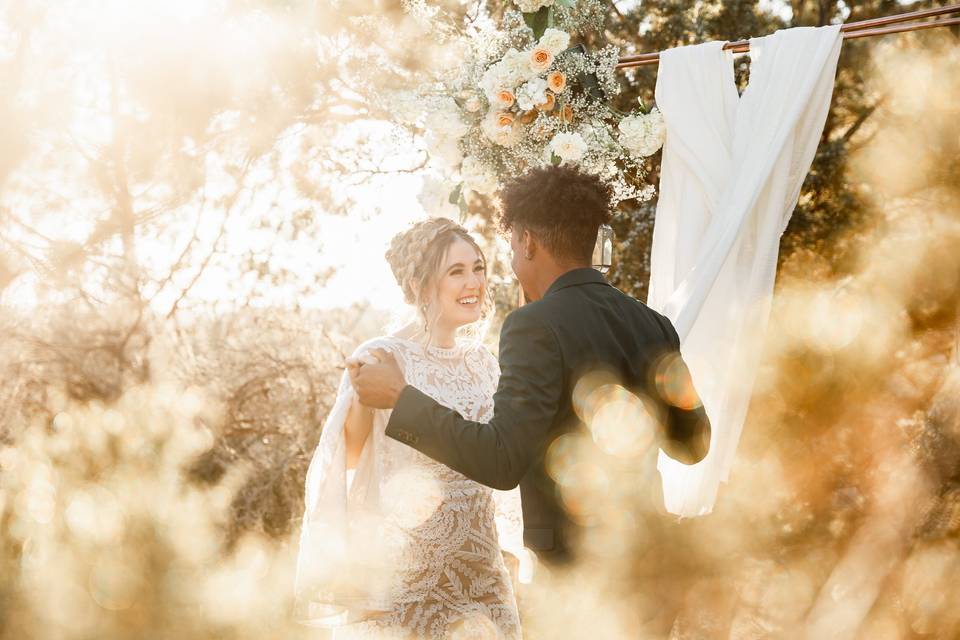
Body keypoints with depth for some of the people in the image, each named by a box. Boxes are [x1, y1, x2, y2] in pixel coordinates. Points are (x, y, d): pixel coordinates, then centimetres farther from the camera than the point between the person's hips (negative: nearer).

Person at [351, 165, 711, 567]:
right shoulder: (652, 324, 6)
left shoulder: (535, 327, -15)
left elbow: (502, 462, -21)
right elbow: (693, 446, 13)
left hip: (573, 562, -7)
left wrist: (401, 398, -14)